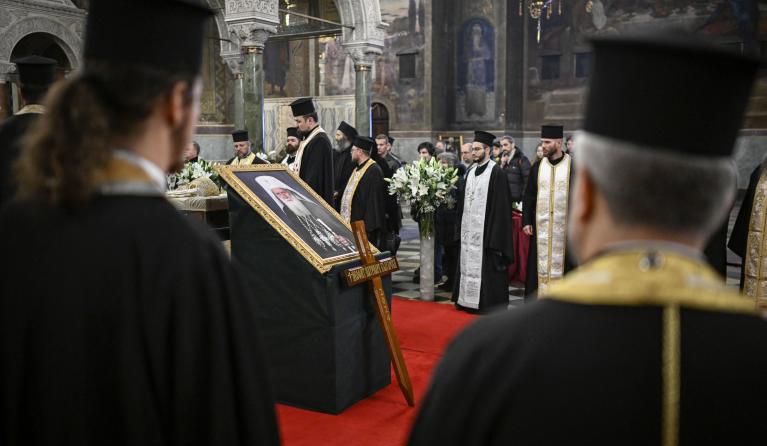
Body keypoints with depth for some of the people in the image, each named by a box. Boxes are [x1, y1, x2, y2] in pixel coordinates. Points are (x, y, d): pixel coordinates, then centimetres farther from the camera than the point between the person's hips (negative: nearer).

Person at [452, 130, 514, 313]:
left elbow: (500, 204, -13)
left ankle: (489, 303, 9)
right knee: (468, 263, 12)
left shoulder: (496, 173, -9)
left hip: (486, 229, -7)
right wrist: (460, 225, 12)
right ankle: (467, 300, 21)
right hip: (469, 228, 7)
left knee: (486, 266, -1)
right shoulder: (470, 171, 12)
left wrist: (495, 235, -16)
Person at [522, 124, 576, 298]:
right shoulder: (537, 167, 8)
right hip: (540, 226, 3)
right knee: (539, 263, 4)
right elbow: (528, 196, 10)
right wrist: (526, 221, 3)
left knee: (562, 264, 3)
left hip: (565, 226, -2)